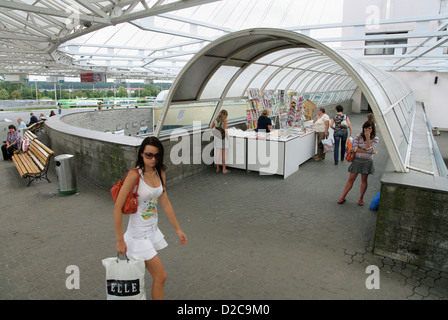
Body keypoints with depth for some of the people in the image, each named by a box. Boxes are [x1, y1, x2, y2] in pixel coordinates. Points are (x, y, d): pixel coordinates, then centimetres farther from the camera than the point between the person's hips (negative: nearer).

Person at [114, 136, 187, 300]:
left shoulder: (160, 173, 0)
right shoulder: (134, 175, -21)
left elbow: (165, 203, 7)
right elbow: (118, 208, -20)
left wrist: (178, 229, 9)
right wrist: (120, 240, -17)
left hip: (152, 230, 7)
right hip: (138, 233, -7)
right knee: (160, 277, 0)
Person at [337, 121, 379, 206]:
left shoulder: (375, 139, -2)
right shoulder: (358, 136, 1)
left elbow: (369, 149, -17)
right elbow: (354, 148, -11)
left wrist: (367, 138, -19)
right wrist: (367, 151, -15)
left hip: (367, 161, -1)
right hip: (357, 160, 1)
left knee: (364, 180, 8)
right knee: (351, 179, 3)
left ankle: (361, 198, 21)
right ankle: (343, 197, 10)